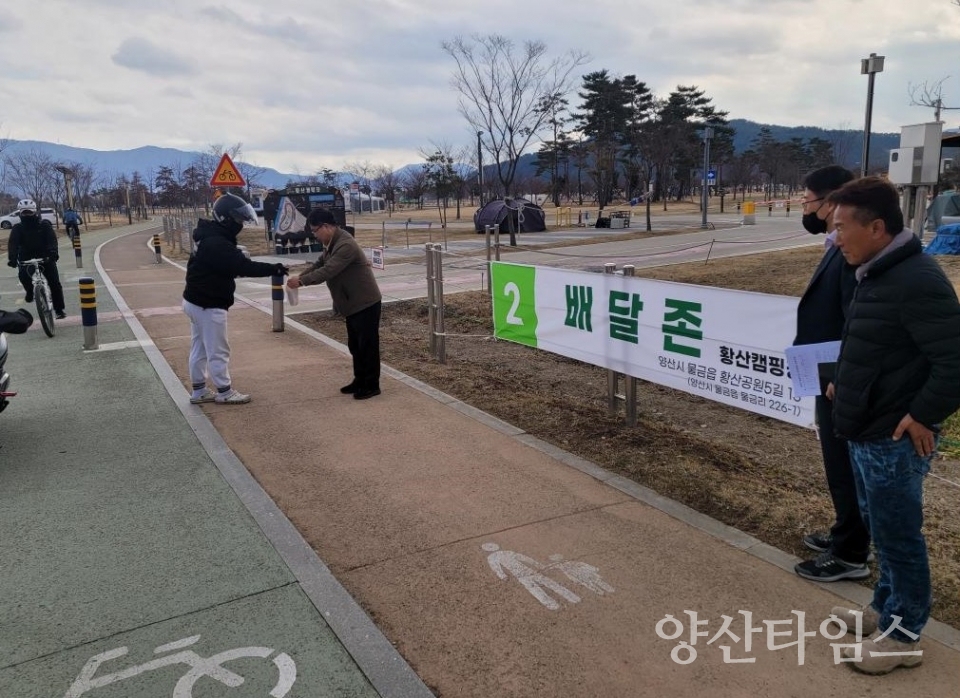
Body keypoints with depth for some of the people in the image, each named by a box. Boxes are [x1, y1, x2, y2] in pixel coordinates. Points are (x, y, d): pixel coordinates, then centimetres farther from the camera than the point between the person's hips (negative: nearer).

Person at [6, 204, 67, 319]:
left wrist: (53, 253, -36)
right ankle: (30, 291, 6)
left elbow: (52, 239, -17)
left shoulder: (44, 225, -4)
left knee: (54, 283, -8)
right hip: (26, 258, 1)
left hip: (45, 257, -1)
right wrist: (12, 258, -29)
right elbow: (13, 243, -12)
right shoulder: (18, 228, -1)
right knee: (23, 275, -27)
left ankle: (59, 310, 2)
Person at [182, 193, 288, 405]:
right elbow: (243, 267, -29)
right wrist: (274, 269, -27)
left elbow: (233, 265, 9)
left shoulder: (211, 238, 9)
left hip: (196, 301, 11)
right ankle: (224, 392, 13)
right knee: (218, 351, 2)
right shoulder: (217, 244, -25)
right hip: (209, 305, -11)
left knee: (200, 348, 16)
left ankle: (199, 391, 26)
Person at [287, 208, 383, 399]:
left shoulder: (346, 245, -24)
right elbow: (320, 264, 14)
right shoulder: (332, 242, 9)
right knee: (355, 345, 15)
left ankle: (372, 385, 8)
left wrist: (302, 281, -28)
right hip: (353, 303, 10)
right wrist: (300, 277, -1)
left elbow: (328, 271, -30)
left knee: (368, 344, -1)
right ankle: (360, 380, 26)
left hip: (366, 302, -10)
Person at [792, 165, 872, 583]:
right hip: (833, 377, 10)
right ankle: (847, 536, 37)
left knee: (845, 468, 4)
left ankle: (851, 555, 19)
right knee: (841, 465, 21)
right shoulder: (840, 246, 9)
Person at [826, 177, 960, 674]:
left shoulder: (917, 280, -23)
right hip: (867, 431, 10)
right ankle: (886, 609, 39)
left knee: (897, 536, 5)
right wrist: (846, 384, 12)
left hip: (894, 439, -10)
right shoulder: (876, 274, 8)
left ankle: (903, 636, 22)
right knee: (883, 529, 22)